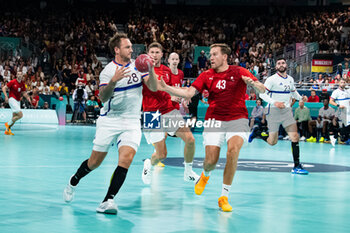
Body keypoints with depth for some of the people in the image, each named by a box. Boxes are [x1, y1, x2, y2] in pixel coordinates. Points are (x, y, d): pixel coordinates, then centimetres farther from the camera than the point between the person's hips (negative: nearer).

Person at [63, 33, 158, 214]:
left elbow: (154, 87, -7)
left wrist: (151, 70, -24)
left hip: (131, 122, 2)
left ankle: (108, 201, -18)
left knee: (126, 159, -20)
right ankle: (73, 182, 35)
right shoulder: (108, 70, -5)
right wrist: (114, 81, -33)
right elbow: (103, 97, -17)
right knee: (95, 162, 5)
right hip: (109, 120, -2)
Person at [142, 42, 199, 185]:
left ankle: (188, 173, 9)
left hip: (169, 110, 5)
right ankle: (149, 165, 27)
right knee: (161, 155, -9)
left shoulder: (167, 71, 13)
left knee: (190, 139, -11)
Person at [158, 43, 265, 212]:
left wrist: (252, 83, -26)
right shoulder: (206, 76, 6)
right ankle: (205, 175, 33)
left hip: (237, 119, -1)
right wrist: (165, 88, -15)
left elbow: (262, 90, -3)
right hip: (214, 120, 2)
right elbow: (188, 93, -3)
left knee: (233, 150, -27)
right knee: (211, 161, -9)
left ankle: (224, 196, -13)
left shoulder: (239, 72, 0)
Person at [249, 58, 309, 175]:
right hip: (273, 111, -4)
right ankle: (256, 133, 34)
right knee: (272, 142, 3)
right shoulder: (272, 79, -10)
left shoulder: (290, 79, 9)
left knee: (295, 136, -12)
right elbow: (262, 94, -14)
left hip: (287, 111, 4)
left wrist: (301, 98, 7)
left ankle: (297, 166, -8)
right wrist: (274, 102, -27)